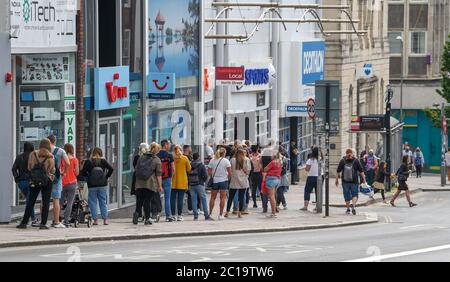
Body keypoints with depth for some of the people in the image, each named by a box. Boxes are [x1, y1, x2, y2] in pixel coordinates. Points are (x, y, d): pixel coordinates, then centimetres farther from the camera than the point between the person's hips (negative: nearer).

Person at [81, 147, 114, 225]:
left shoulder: (88, 162, -3)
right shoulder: (103, 161, -2)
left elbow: (83, 173, -2)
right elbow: (111, 169, -6)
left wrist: (89, 176, 10)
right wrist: (106, 177, 3)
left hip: (92, 185, -1)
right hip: (103, 185, 1)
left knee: (93, 203, 5)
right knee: (103, 202, 8)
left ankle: (95, 219, 1)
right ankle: (105, 219, 5)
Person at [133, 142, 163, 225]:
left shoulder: (141, 157, 11)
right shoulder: (157, 160, -2)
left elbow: (136, 169, 19)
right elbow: (158, 174, -4)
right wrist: (160, 185, -1)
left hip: (139, 183, 3)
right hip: (150, 184, -3)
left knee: (139, 200, 8)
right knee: (148, 201, 2)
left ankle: (137, 212, -17)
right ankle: (147, 219, 2)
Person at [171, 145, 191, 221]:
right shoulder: (185, 158, -4)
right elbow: (189, 169, 3)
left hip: (173, 182, 1)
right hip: (182, 182, -1)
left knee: (172, 198, 6)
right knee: (180, 198, 1)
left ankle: (173, 215, 5)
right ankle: (179, 215, -1)